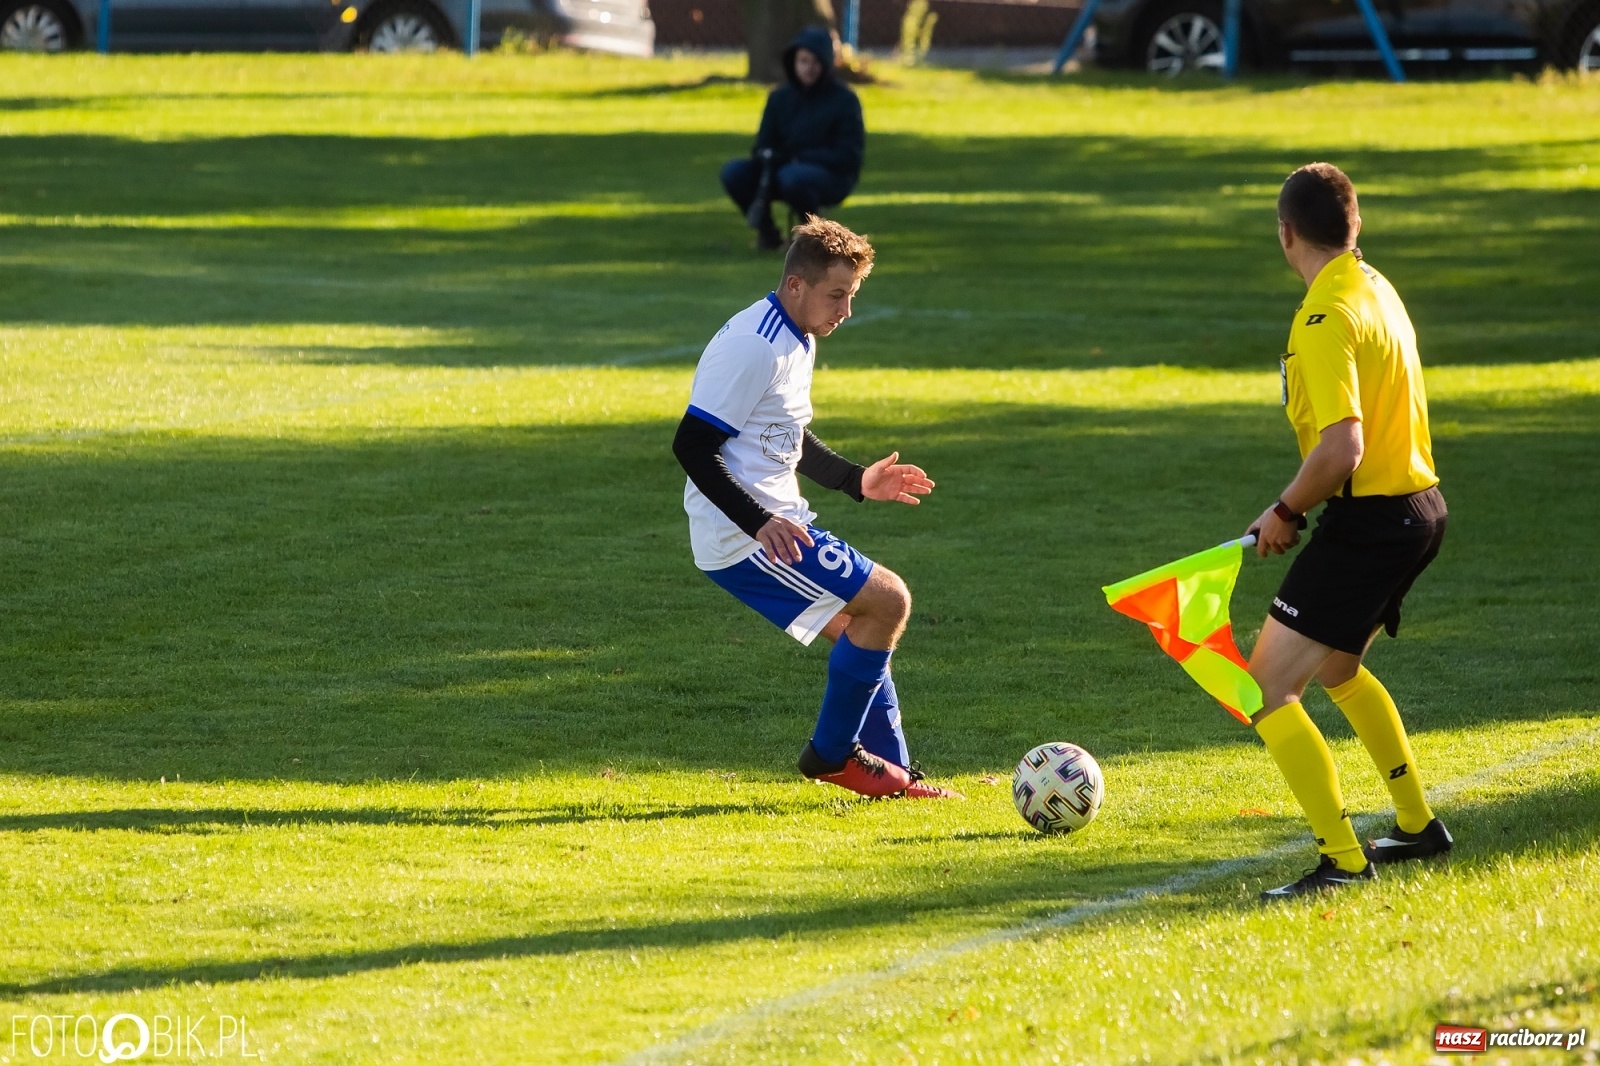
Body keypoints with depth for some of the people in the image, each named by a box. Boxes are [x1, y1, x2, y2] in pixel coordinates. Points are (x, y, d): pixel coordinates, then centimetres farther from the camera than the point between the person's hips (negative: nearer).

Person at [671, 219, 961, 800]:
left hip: (778, 525, 11)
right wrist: (758, 523, -30)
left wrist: (857, 481, 20)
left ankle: (892, 770, 26)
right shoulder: (752, 348, -20)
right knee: (887, 600, -12)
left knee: (862, 629, 17)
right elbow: (693, 446, -23)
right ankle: (831, 753, -1)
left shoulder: (797, 341, 13)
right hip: (743, 536, -11)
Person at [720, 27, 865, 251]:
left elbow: (848, 156, -11)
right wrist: (765, 155, -16)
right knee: (733, 172, -17)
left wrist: (800, 158, -21)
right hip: (784, 168, 5)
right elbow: (764, 144, 10)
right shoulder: (780, 97, 6)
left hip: (833, 177, -5)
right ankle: (766, 231, 1)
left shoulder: (844, 100, -8)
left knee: (791, 176, -38)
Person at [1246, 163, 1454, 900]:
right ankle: (1417, 826, 39)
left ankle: (1344, 862, -15)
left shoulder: (1325, 320, -19)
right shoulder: (1375, 288, 11)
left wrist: (1284, 512, -11)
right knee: (1336, 668, 30)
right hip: (1420, 504, 10)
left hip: (1369, 520, -10)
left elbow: (1341, 451, -27)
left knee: (1266, 686, -9)